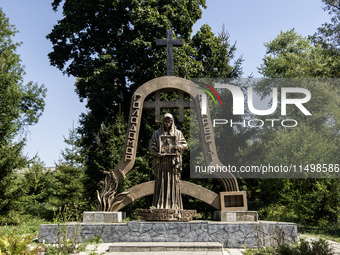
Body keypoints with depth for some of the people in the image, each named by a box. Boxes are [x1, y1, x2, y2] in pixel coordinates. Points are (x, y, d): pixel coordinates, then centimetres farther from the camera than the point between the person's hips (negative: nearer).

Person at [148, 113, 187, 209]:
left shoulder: (178, 133, 13)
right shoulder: (157, 133, 12)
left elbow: (185, 145, 7)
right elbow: (151, 146, 6)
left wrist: (175, 146, -12)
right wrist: (157, 153, -13)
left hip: (174, 162, 0)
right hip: (161, 161, 0)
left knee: (174, 182, -3)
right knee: (161, 182, -4)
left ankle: (173, 205, 0)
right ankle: (160, 204, -3)